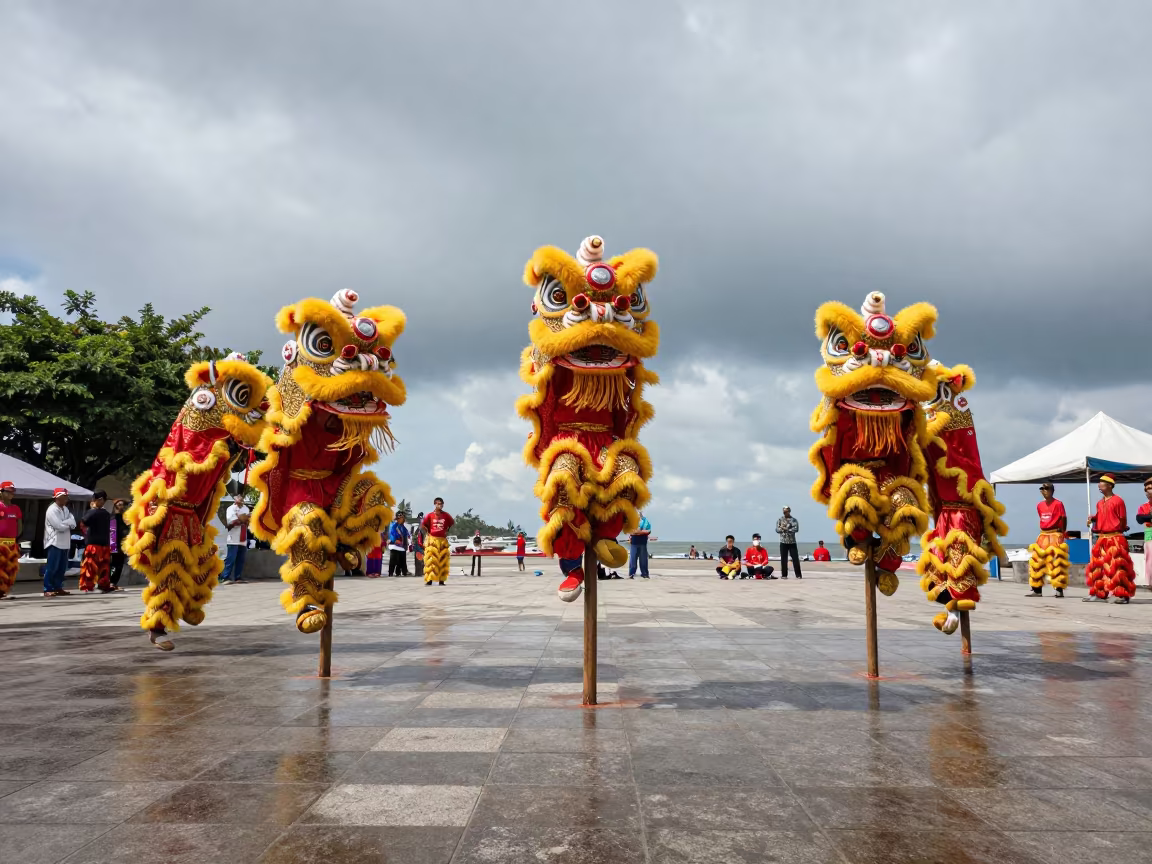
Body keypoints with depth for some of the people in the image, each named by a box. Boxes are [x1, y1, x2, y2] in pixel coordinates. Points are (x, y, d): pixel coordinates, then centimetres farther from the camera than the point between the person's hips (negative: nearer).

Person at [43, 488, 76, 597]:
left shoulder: (66, 509, 14)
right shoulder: (52, 510, -11)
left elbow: (73, 524, 2)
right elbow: (60, 526, -19)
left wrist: (64, 523, -14)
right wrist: (68, 523, -1)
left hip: (64, 543, 8)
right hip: (55, 542, -8)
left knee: (62, 568, 10)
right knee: (52, 567, -6)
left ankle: (58, 588, 16)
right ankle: (47, 590, -2)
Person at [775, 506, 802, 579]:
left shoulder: (794, 520, 3)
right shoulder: (780, 520, 5)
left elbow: (796, 529, -12)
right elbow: (777, 529, -5)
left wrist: (786, 529, -16)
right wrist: (789, 529, -13)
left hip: (792, 542, 0)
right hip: (783, 542, 0)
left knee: (795, 558, -2)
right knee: (783, 559, 2)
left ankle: (798, 575, 3)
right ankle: (784, 575, 8)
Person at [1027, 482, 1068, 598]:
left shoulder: (1058, 504, -8)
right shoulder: (1040, 505, 11)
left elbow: (1064, 519, -8)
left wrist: (1063, 533, -10)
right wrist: (1044, 532, 13)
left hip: (1055, 535, -7)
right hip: (1043, 535, 7)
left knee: (1056, 561, -10)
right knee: (1037, 561, 5)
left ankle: (1059, 589, -4)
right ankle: (1037, 589, 11)